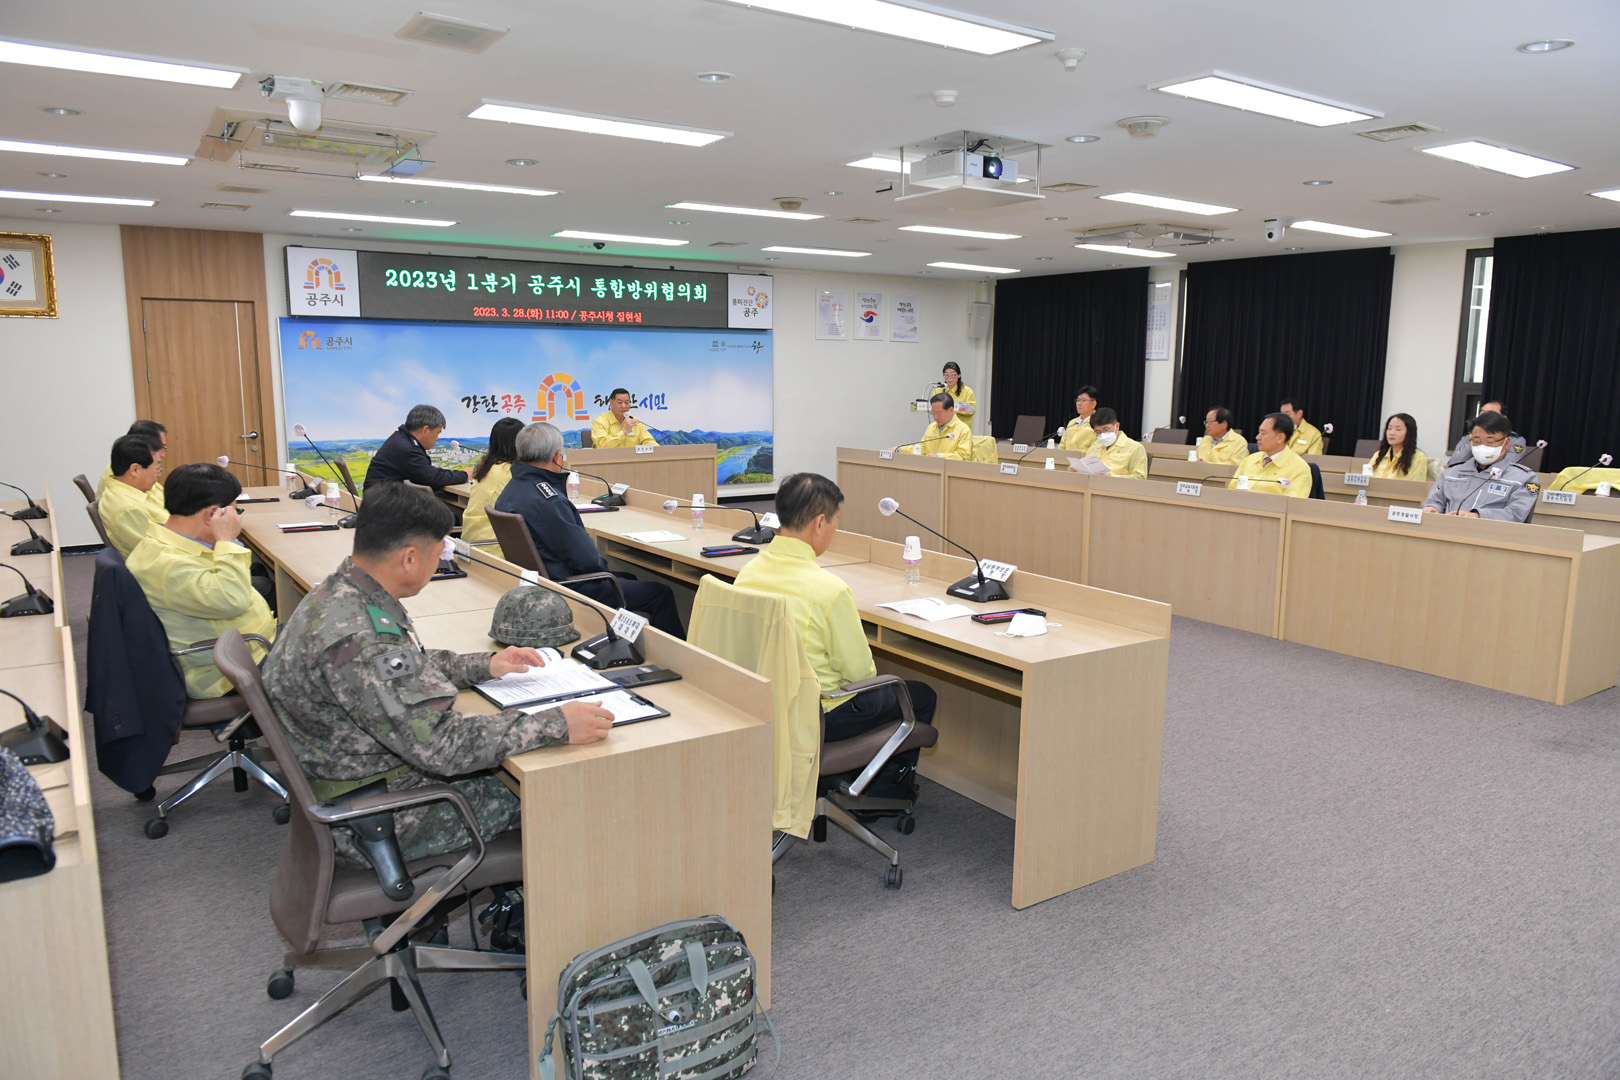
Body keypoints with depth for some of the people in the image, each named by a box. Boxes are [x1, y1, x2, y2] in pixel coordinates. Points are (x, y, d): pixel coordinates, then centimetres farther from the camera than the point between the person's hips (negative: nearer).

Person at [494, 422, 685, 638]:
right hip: (570, 589, -11)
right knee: (661, 594, -1)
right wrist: (602, 566, -5)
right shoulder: (546, 498, -28)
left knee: (628, 579, 30)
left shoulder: (513, 489, 5)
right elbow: (586, 559, -24)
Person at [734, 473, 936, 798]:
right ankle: (890, 787, 35)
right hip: (817, 717, -7)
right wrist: (868, 674, 8)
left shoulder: (749, 571, -7)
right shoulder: (829, 589, -27)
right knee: (921, 695, 17)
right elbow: (859, 670, -16)